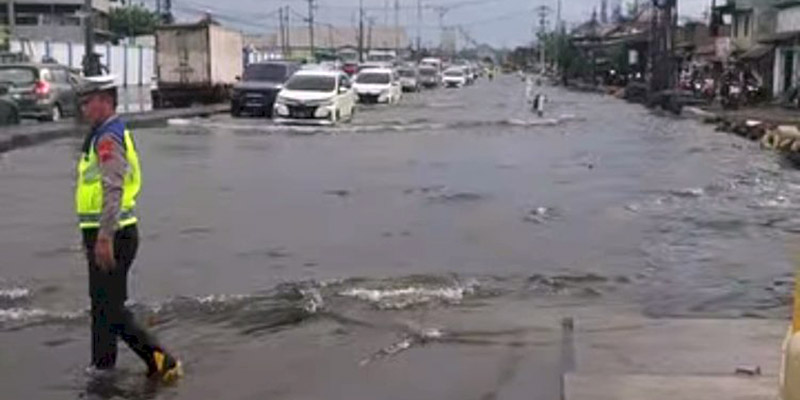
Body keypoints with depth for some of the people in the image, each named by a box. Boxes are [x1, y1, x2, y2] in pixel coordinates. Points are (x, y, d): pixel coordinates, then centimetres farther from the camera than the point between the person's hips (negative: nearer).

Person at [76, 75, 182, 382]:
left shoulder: (108, 138, -17)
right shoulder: (106, 134, 16)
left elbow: (113, 190, -28)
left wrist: (104, 238, -31)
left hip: (111, 236, -10)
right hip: (104, 234, 10)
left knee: (111, 308, -6)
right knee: (102, 303, 19)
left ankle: (161, 361, -2)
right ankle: (102, 364, 32)